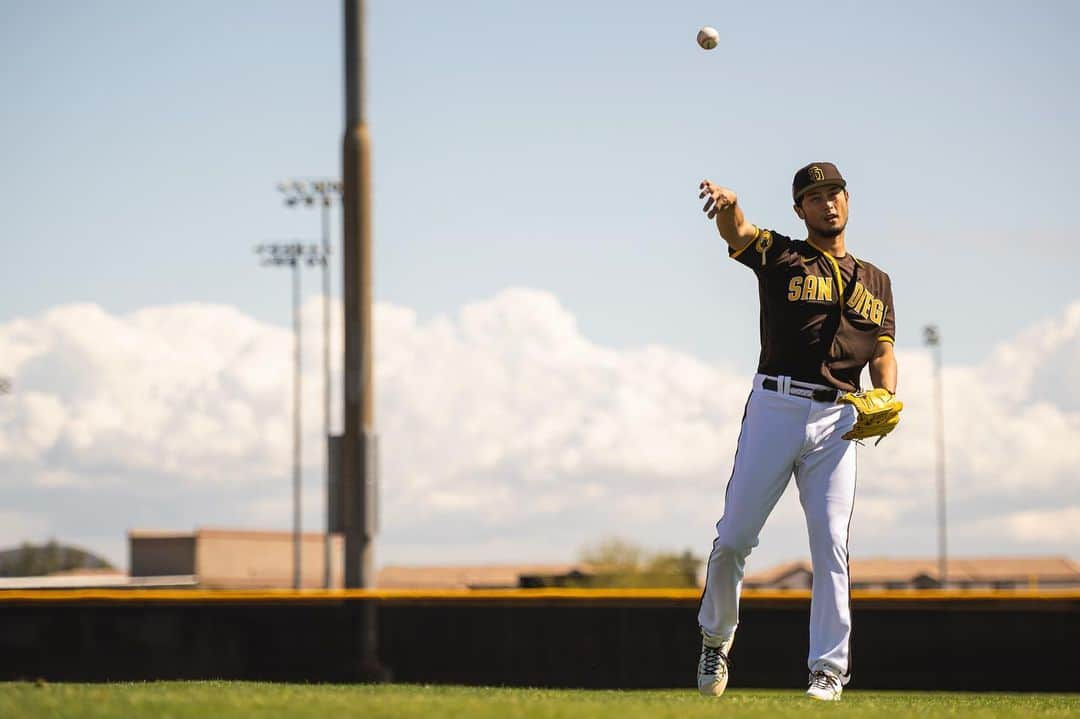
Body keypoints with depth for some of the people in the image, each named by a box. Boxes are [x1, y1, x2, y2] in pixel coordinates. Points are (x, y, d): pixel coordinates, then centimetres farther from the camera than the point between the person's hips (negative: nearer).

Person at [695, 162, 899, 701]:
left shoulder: (876, 283, 17)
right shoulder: (779, 256, 6)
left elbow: (883, 353, 13)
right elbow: (736, 231, -14)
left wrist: (886, 399, -9)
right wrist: (727, 206, -39)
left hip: (838, 420, 2)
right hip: (775, 408, -2)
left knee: (831, 545, -6)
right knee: (734, 537, 0)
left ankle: (828, 671, -3)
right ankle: (716, 637, 23)